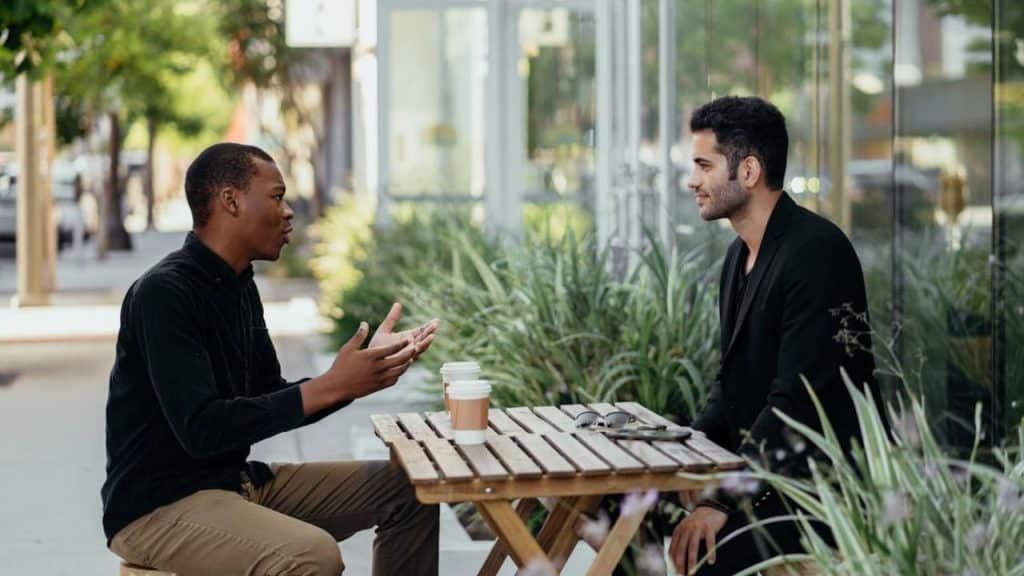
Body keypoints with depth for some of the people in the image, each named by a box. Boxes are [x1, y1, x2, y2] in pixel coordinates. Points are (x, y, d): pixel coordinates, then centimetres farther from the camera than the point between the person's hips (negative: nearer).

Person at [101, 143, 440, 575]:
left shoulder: (239, 285, 9)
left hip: (238, 480, 9)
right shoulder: (164, 293, -19)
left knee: (405, 490, 8)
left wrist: (365, 372, 1)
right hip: (159, 506, -9)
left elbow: (272, 402, 13)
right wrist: (329, 387, -27)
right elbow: (201, 429, -27)